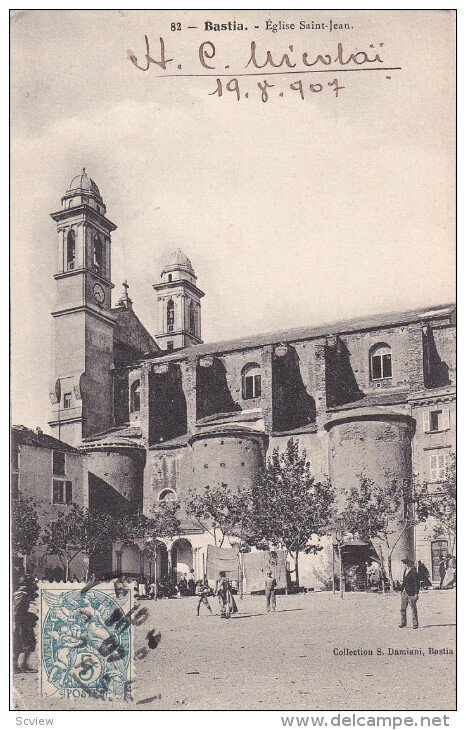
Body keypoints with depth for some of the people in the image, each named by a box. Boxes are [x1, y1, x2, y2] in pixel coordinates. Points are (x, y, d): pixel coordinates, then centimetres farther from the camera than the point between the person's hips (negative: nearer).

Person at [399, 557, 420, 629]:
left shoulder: (413, 572, -13)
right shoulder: (405, 571, 12)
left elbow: (416, 583, -13)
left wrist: (416, 594, -16)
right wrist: (402, 590, 17)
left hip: (411, 593, -8)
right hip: (404, 592, 8)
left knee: (413, 609, 0)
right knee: (403, 608, 9)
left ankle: (415, 624, 7)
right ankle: (403, 623, 16)